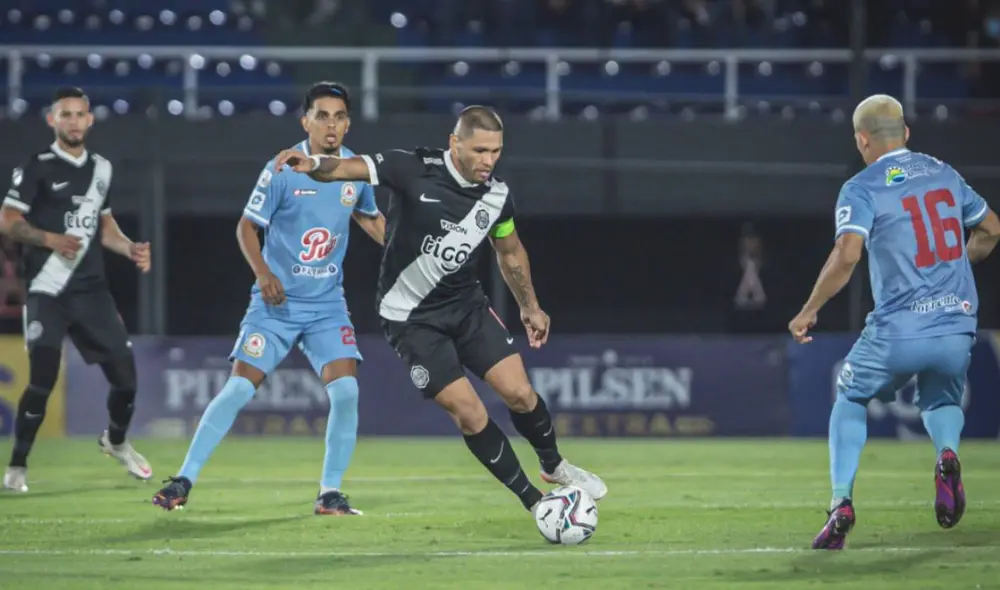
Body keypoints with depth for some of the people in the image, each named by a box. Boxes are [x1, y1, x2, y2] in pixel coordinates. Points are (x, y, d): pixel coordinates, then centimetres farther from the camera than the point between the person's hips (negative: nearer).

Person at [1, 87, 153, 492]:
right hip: (48, 292, -5)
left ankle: (115, 441, 34)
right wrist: (50, 239, -23)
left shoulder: (101, 168, 13)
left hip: (92, 290, 6)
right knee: (43, 379, -15)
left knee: (125, 375, 5)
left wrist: (131, 250, 5)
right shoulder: (37, 168, -7)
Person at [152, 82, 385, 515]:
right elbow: (246, 226, -5)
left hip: (327, 304, 3)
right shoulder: (282, 170, -12)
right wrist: (263, 273, -20)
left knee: (345, 389, -14)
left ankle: (330, 494, -1)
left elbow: (369, 218, 21)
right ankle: (184, 480, 2)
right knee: (239, 388, -9)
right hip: (277, 301, -3)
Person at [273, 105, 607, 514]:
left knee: (519, 392, -5)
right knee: (469, 413, -10)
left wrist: (529, 307, 22)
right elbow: (346, 169, -30)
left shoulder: (497, 195, -5)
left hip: (466, 304, 4)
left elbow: (510, 250, 15)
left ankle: (554, 466, 25)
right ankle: (535, 502, 5)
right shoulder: (415, 170, -21)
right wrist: (313, 164, -51)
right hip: (411, 318, -4)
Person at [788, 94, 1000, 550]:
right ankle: (947, 452, -6)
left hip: (900, 332, -4)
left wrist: (809, 311, -8)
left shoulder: (862, 188, -4)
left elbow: (846, 256, -18)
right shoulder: (943, 173, 13)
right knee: (940, 401, 29)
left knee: (851, 400, 21)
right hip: (957, 326, 4)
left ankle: (842, 503, 5)